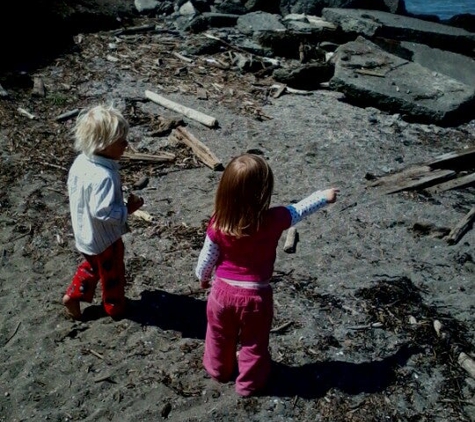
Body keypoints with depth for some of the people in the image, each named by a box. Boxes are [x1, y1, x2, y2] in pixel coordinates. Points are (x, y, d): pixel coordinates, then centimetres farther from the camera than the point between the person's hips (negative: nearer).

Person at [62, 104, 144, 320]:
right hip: (103, 238, -7)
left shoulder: (80, 161, -8)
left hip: (84, 233, 8)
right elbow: (103, 212, -36)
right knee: (112, 272, 18)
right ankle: (115, 307, 38)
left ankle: (73, 295, 40)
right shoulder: (104, 177, -36)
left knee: (92, 266, 32)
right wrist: (128, 209, -22)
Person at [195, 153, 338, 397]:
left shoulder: (218, 223, -19)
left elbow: (206, 259, -7)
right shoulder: (273, 220, -23)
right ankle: (249, 383, 40)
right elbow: (299, 210, -5)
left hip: (223, 291, 2)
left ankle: (219, 370, 51)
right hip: (255, 296, -2)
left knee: (220, 337, 28)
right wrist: (324, 196, 13)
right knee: (254, 344, 22)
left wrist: (202, 278, 14)